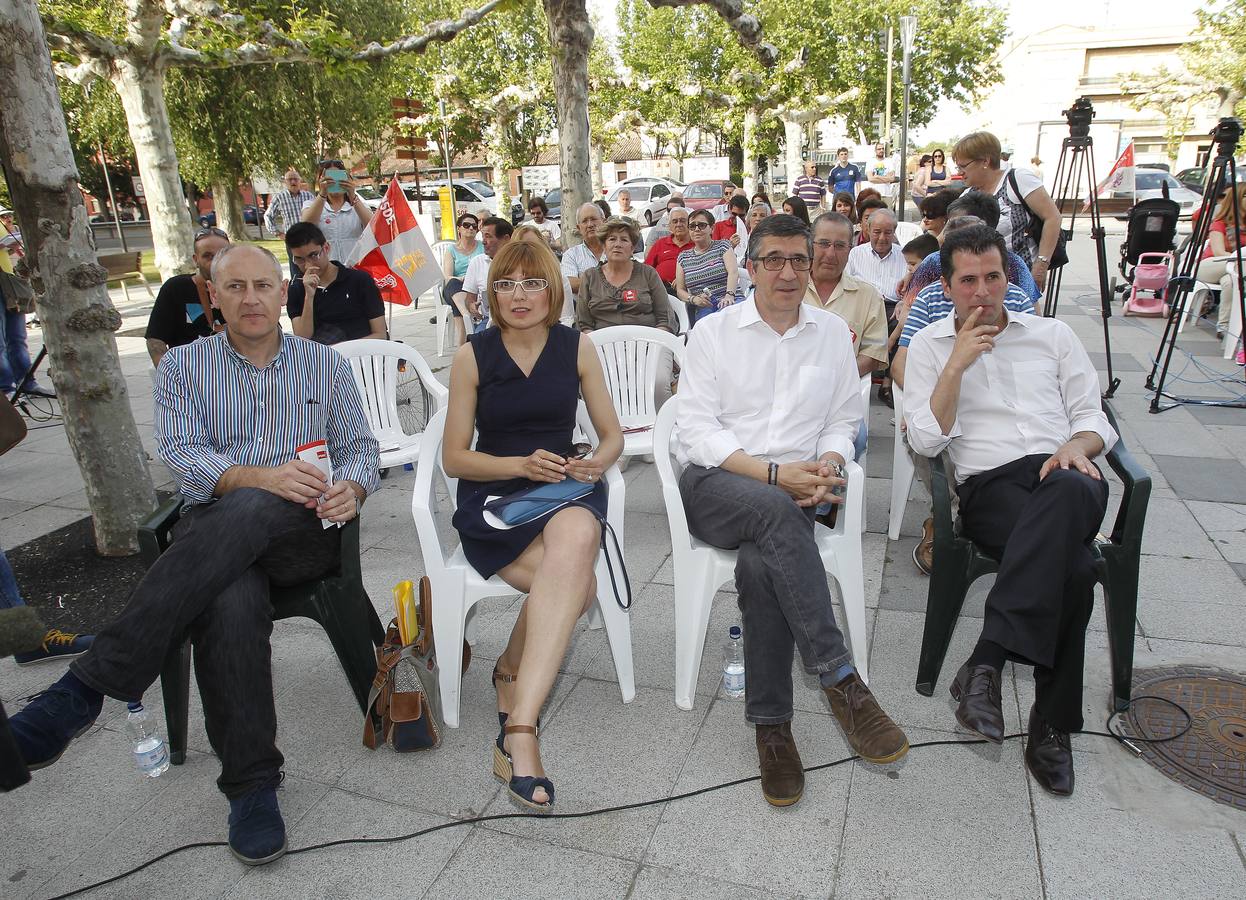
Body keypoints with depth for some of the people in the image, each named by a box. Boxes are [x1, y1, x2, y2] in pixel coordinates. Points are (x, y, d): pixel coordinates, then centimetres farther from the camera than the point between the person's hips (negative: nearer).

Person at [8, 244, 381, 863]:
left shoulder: (326, 364, 16)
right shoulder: (183, 366, 14)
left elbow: (360, 450, 13)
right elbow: (180, 454, -1)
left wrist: (349, 488, -12)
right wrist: (256, 476, -21)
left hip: (304, 531, 0)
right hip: (212, 533, 0)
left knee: (245, 515, -37)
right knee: (230, 604, -36)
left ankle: (87, 687, -34)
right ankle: (252, 783, -24)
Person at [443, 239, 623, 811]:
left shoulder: (577, 347, 6)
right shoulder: (472, 356, 1)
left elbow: (612, 436, 12)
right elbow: (454, 458, 1)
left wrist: (595, 464, -12)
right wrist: (522, 465, -14)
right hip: (492, 497, -1)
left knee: (577, 536, -37)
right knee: (576, 581, -31)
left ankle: (517, 729, -31)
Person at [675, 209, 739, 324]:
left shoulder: (723, 246, 12)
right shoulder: (683, 257, 19)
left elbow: (733, 273, -4)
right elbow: (680, 290, 16)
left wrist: (729, 295, -24)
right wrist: (694, 299, -8)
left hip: (729, 302, -1)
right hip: (702, 308, 1)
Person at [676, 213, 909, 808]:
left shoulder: (833, 332, 14)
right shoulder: (713, 333, 4)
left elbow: (844, 419, 16)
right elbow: (696, 432, -5)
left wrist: (826, 463, -9)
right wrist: (774, 474, -16)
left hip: (789, 492, 2)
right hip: (715, 484, -1)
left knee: (762, 564, -33)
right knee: (775, 510, -37)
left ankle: (772, 725, -19)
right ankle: (840, 681, -30)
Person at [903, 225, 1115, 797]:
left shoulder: (1053, 334, 21)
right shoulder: (930, 347, 15)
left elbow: (1093, 418, 17)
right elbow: (926, 442, 2)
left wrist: (1076, 447, -7)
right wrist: (957, 365, -6)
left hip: (1065, 477, 2)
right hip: (989, 486, -2)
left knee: (1068, 490, -40)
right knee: (1073, 568, -35)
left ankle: (986, 662, -40)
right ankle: (1053, 721, -22)